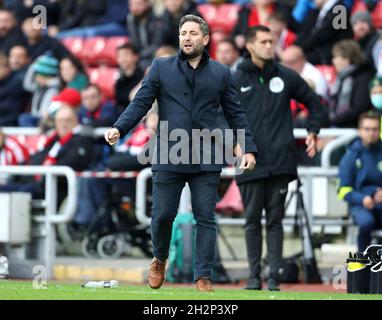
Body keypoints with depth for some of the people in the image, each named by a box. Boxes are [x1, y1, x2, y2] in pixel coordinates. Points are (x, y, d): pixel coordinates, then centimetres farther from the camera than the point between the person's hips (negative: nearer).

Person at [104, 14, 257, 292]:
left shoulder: (221, 73, 9)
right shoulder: (161, 68, 7)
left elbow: (235, 113, 11)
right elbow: (141, 103, 2)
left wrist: (249, 149, 4)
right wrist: (119, 128, -13)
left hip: (207, 163, 0)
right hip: (168, 161, 0)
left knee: (205, 219, -1)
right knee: (163, 215, 2)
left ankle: (203, 277, 3)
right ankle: (159, 260, 29)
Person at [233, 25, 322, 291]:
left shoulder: (287, 77, 7)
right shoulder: (237, 81, 4)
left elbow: (314, 102, 17)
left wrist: (313, 133, 8)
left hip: (280, 162, 0)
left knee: (275, 221, 1)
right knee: (252, 221, 3)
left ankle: (274, 276, 3)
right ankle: (254, 276, 9)